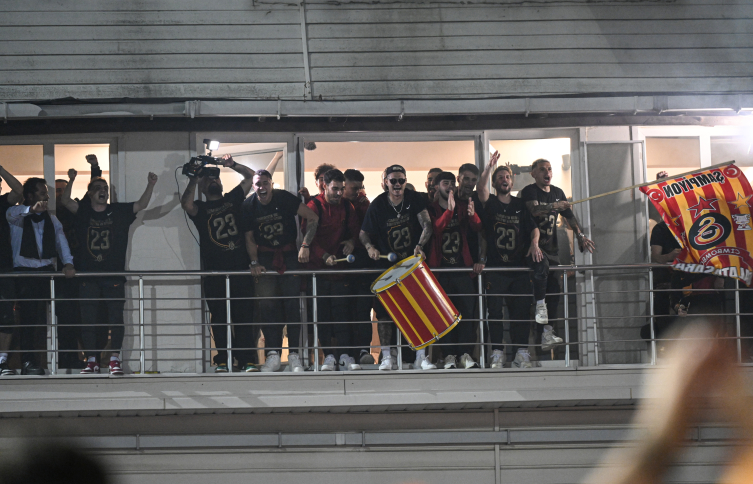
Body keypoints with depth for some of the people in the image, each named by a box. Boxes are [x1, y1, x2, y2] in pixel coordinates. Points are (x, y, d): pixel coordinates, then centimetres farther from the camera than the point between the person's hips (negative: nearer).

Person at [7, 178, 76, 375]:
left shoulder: (52, 220, 19)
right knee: (29, 316, -11)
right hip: (25, 271, -3)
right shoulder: (18, 215, 5)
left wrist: (68, 263, -10)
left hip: (46, 270, 3)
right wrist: (31, 209, -41)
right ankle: (27, 361, -10)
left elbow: (61, 240, 8)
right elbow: (12, 214, -19)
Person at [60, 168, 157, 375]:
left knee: (116, 317, -3)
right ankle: (91, 360, 8)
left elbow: (141, 204, -1)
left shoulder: (119, 211, 7)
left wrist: (150, 186, -16)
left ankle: (114, 359, 3)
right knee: (88, 319, 1)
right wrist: (71, 181, -22)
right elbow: (66, 201, -6)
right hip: (87, 275, 0)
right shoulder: (83, 211, 7)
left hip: (113, 275, 0)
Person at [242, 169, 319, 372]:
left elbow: (313, 218, -9)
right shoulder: (248, 207, -2)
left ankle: (294, 354, -5)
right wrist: (254, 263, -7)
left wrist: (305, 245, -16)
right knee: (267, 303, -8)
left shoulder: (285, 199, -11)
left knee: (292, 303, -8)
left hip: (289, 255, -2)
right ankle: (272, 354, -6)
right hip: (265, 257, 2)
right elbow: (249, 239, 6)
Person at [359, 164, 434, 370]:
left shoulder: (415, 199, -3)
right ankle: (386, 357, 3)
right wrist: (370, 248, -20)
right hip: (386, 265, 0)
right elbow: (364, 233, 1)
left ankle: (421, 356, 1)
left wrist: (420, 246, -27)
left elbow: (426, 225, -10)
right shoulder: (377, 205, -5)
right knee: (384, 310, -3)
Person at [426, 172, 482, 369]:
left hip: (462, 266, 2)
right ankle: (449, 355, -4)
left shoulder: (463, 207, 14)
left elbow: (477, 227, -1)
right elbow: (435, 229, -14)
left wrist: (473, 215, -23)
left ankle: (466, 353, -5)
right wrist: (449, 210, -28)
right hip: (440, 268, -2)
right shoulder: (431, 210, 5)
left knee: (467, 309, -6)